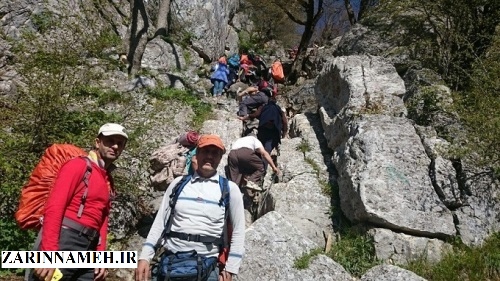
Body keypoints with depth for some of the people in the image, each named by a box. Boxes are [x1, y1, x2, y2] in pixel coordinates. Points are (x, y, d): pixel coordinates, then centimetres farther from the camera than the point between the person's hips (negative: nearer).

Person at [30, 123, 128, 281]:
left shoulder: (109, 182, 18)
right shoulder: (77, 165, -5)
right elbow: (53, 208, -14)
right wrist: (49, 253, -21)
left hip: (87, 250, 8)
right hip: (64, 244, -8)